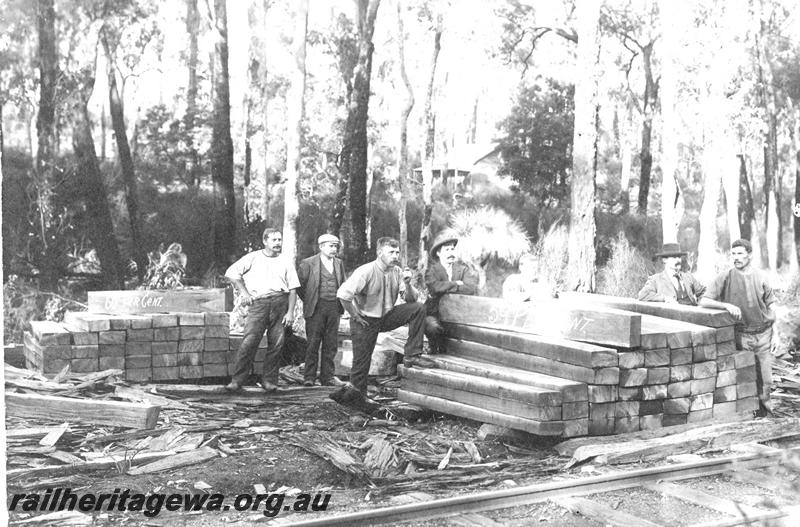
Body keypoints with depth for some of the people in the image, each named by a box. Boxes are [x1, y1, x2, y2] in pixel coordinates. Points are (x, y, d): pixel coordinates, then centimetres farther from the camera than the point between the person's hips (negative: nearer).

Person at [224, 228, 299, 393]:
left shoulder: (286, 263, 16)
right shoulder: (253, 258, 12)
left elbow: (293, 289, 11)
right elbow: (231, 273, 9)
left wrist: (290, 312, 0)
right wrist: (244, 292, 1)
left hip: (281, 302, 2)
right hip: (258, 303, -2)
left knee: (277, 343, -2)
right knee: (249, 341, -11)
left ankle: (269, 380, 8)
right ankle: (237, 381, -8)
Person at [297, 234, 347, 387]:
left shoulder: (339, 264, 13)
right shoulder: (308, 263, -3)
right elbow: (298, 284, 1)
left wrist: (340, 304, 13)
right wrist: (308, 301, 4)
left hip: (334, 308, 4)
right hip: (316, 308, -4)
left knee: (331, 345, 6)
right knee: (313, 343, -2)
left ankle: (327, 377, 12)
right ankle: (309, 377, 5)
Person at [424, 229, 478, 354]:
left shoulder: (463, 268, 7)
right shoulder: (432, 269, 3)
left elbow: (472, 289, -12)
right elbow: (435, 287, -20)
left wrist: (447, 287, -11)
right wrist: (456, 284, -10)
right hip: (435, 313, -2)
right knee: (432, 327, -34)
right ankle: (435, 352, -4)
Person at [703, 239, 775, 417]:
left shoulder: (760, 276, 4)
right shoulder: (725, 277, -4)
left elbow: (771, 307, 10)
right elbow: (703, 302, -10)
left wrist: (775, 334, 8)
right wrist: (727, 305, -25)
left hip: (763, 334, 2)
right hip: (741, 335, -2)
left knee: (765, 378, 5)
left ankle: (763, 406, 25)